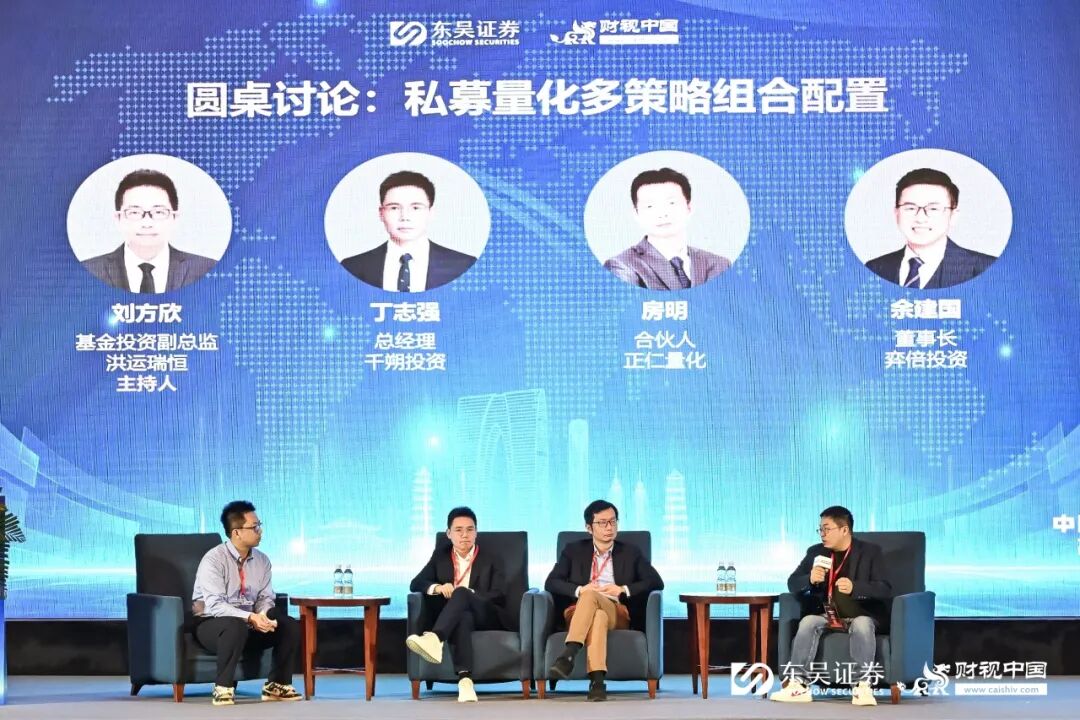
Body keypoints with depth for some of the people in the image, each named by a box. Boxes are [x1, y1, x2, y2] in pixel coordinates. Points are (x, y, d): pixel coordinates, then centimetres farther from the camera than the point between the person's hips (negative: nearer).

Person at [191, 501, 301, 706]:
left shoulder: (262, 561, 4)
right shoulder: (214, 560, -17)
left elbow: (265, 597, 5)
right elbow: (215, 605, -24)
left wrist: (263, 616, -20)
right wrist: (250, 618, -34)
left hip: (249, 623, 6)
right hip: (212, 624, -6)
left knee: (291, 626, -13)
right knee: (236, 627, -39)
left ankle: (276, 685, 0)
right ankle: (223, 688, -26)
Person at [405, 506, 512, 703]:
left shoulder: (491, 560, 14)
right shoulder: (441, 555, 21)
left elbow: (499, 596, 1)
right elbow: (416, 584, 10)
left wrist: (465, 593, -14)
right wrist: (437, 588, -13)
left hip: (486, 617, -1)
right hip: (456, 619, 1)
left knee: (461, 593, -34)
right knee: (463, 616, -40)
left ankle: (434, 639, -61)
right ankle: (465, 679, -59)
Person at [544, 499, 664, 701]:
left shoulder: (631, 553, 21)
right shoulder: (573, 551, 20)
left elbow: (656, 582, 8)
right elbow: (551, 583, 8)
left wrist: (623, 590, -7)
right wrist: (580, 590, -11)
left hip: (617, 612, 0)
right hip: (578, 612, 0)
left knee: (590, 596, -37)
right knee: (598, 616, -40)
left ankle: (568, 655, -51)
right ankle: (597, 680, -56)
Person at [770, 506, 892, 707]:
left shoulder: (870, 552, -1)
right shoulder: (816, 552, 10)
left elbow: (884, 589, -10)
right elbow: (792, 583, 8)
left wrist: (854, 588, -29)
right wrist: (810, 579, -17)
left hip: (860, 616, -3)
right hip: (827, 615, 3)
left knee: (862, 625, -37)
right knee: (808, 622, -28)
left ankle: (863, 687, -37)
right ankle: (798, 685, -33)